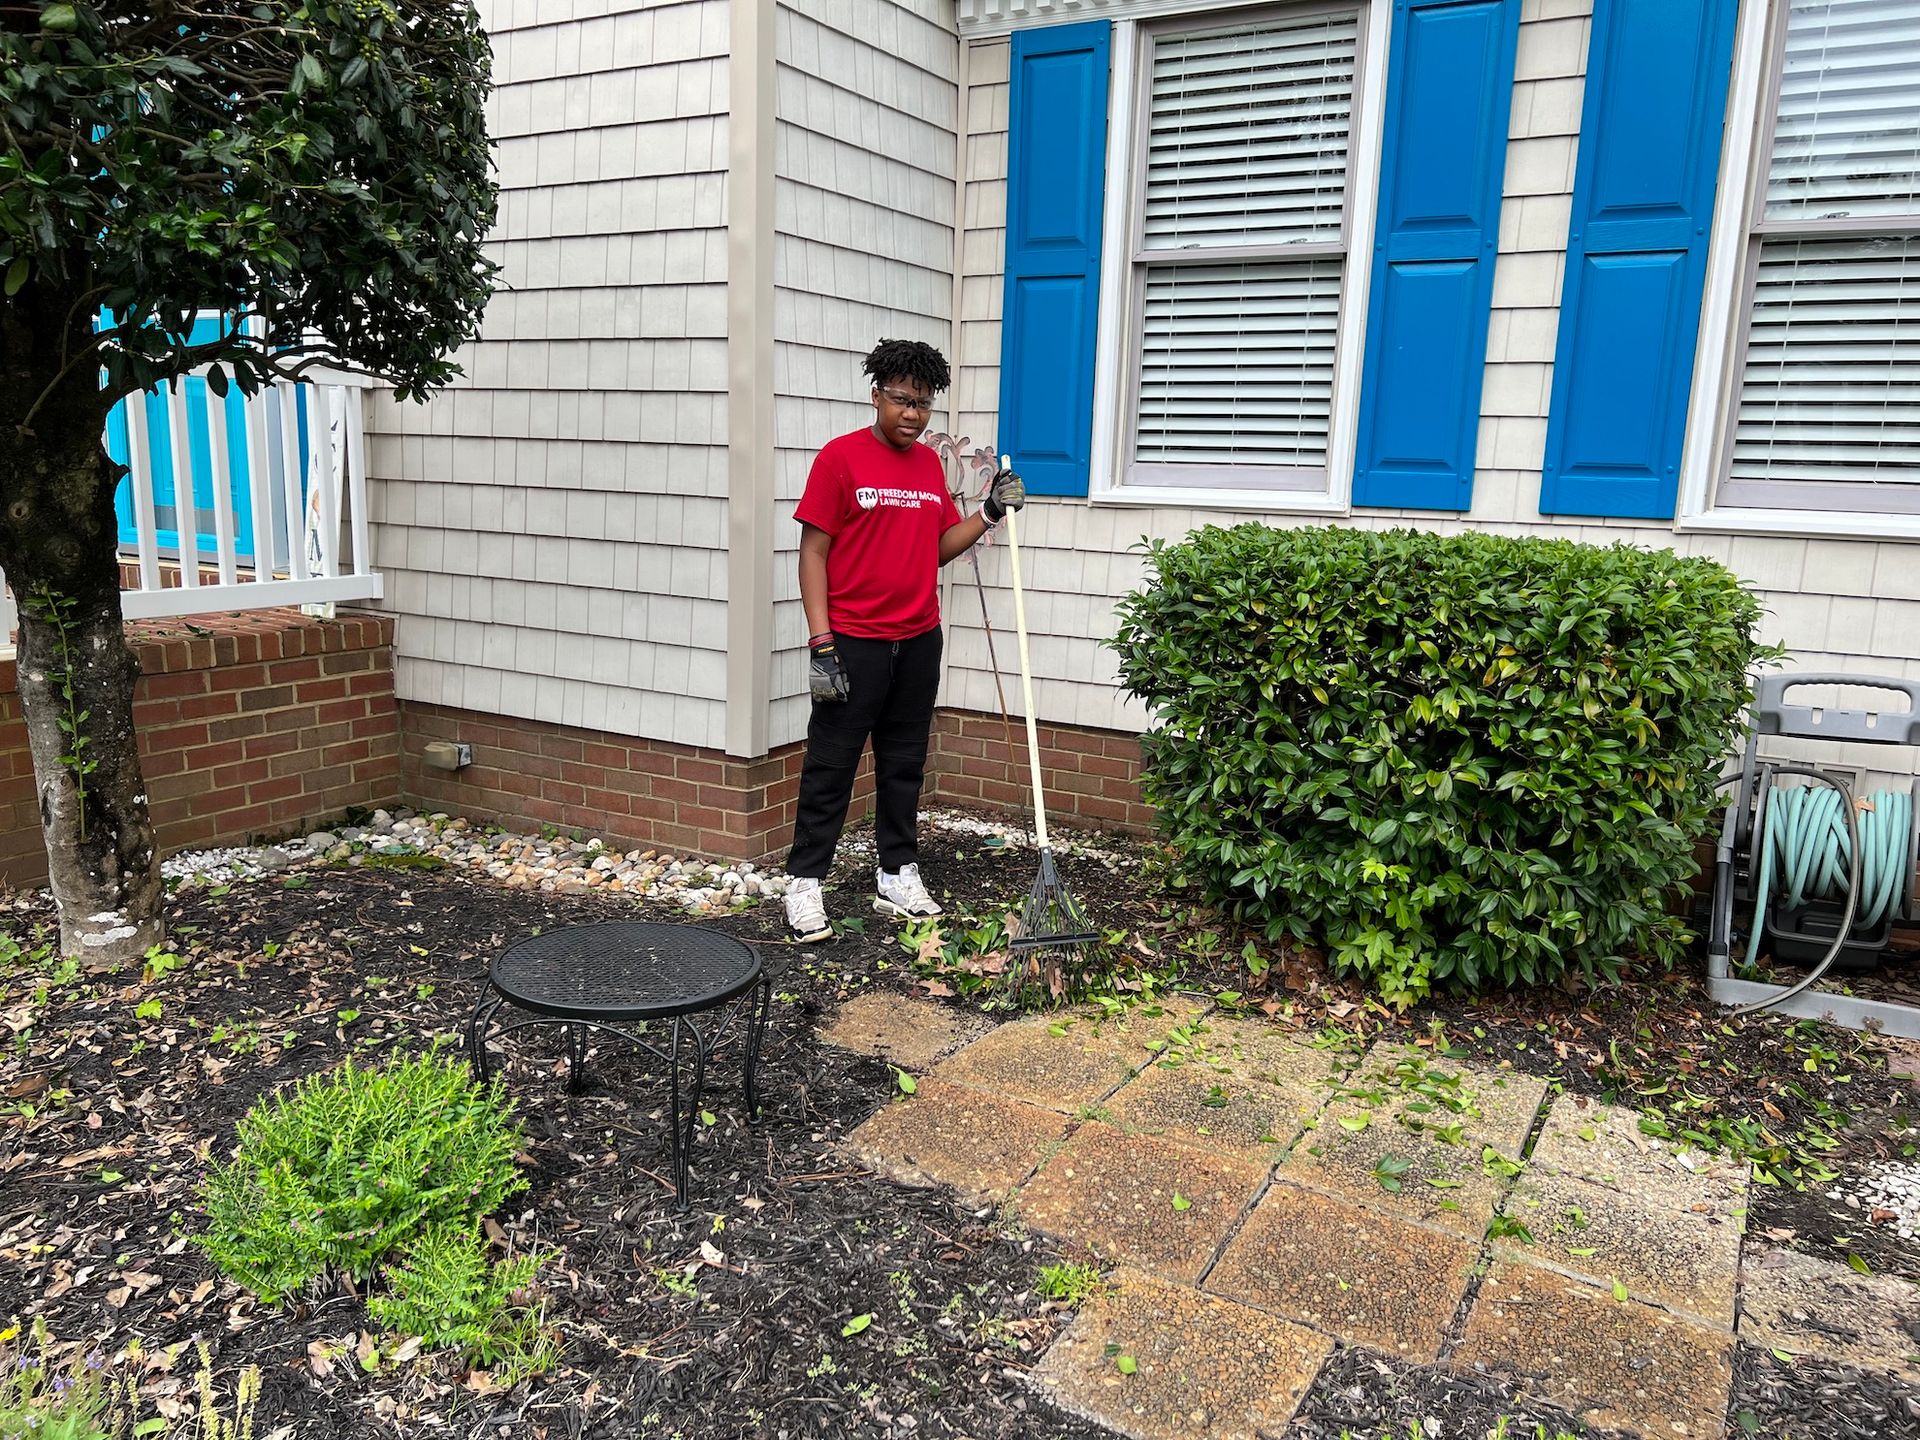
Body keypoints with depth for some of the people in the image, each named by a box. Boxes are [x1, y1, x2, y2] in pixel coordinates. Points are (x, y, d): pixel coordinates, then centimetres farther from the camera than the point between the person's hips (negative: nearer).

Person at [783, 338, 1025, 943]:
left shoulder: (930, 464, 11)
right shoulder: (840, 457, -8)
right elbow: (813, 552, -10)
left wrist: (990, 513, 3)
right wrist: (821, 643, -15)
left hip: (918, 641, 6)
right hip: (854, 643, -6)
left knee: (904, 762, 14)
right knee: (831, 765, 1)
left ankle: (897, 875, 26)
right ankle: (805, 883, 10)